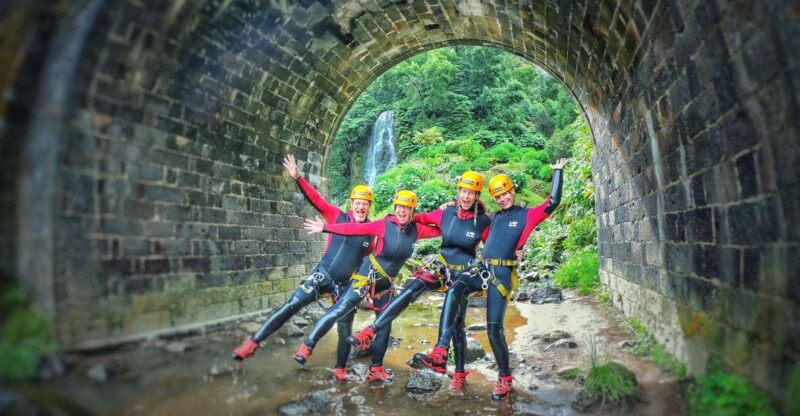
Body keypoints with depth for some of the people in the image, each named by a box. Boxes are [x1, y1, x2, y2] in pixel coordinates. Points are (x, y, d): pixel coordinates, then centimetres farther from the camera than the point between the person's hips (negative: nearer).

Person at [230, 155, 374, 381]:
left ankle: (340, 369, 29)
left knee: (346, 329, 7)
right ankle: (252, 343, -8)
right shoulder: (337, 216, -3)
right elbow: (315, 199, -9)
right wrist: (297, 177, -18)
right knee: (291, 305, -14)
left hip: (346, 285, 1)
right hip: (323, 275, -1)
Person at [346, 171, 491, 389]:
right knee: (410, 290, -23)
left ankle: (460, 372, 27)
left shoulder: (483, 221, -13)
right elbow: (424, 218, 9)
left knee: (456, 323, 7)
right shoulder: (446, 211, -8)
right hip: (441, 265, 2)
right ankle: (369, 333, -28)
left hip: (463, 274, -2)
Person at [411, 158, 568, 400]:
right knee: (453, 292, -27)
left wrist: (557, 171, 1)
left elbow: (553, 202, -3)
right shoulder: (495, 217, 24)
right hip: (481, 268, 4)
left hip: (502, 273, -4)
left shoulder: (527, 215, 7)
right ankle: (440, 355, -36)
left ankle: (505, 378, 18)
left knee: (494, 328, -5)